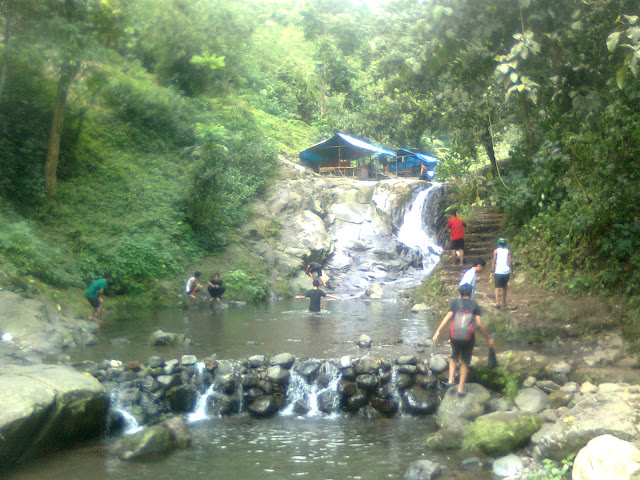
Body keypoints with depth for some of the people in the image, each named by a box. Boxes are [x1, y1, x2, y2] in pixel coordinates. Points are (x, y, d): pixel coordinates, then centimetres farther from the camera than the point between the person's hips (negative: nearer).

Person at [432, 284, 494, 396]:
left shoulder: (455, 303, 6)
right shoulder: (474, 305, 6)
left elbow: (448, 317, -7)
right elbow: (479, 323, -2)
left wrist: (438, 331, -11)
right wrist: (488, 338, 6)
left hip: (455, 336, 1)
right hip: (469, 337, -1)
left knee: (454, 356, 28)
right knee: (465, 362, 17)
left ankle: (451, 379, 13)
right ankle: (461, 387, 17)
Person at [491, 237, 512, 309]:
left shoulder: (496, 251, -1)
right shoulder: (508, 251, 4)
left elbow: (493, 261, -4)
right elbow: (510, 262, -2)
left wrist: (492, 271, 1)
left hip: (498, 272, -2)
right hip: (506, 271, 2)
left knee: (497, 288, -2)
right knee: (504, 287, 19)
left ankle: (497, 302, -19)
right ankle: (504, 302, 30)